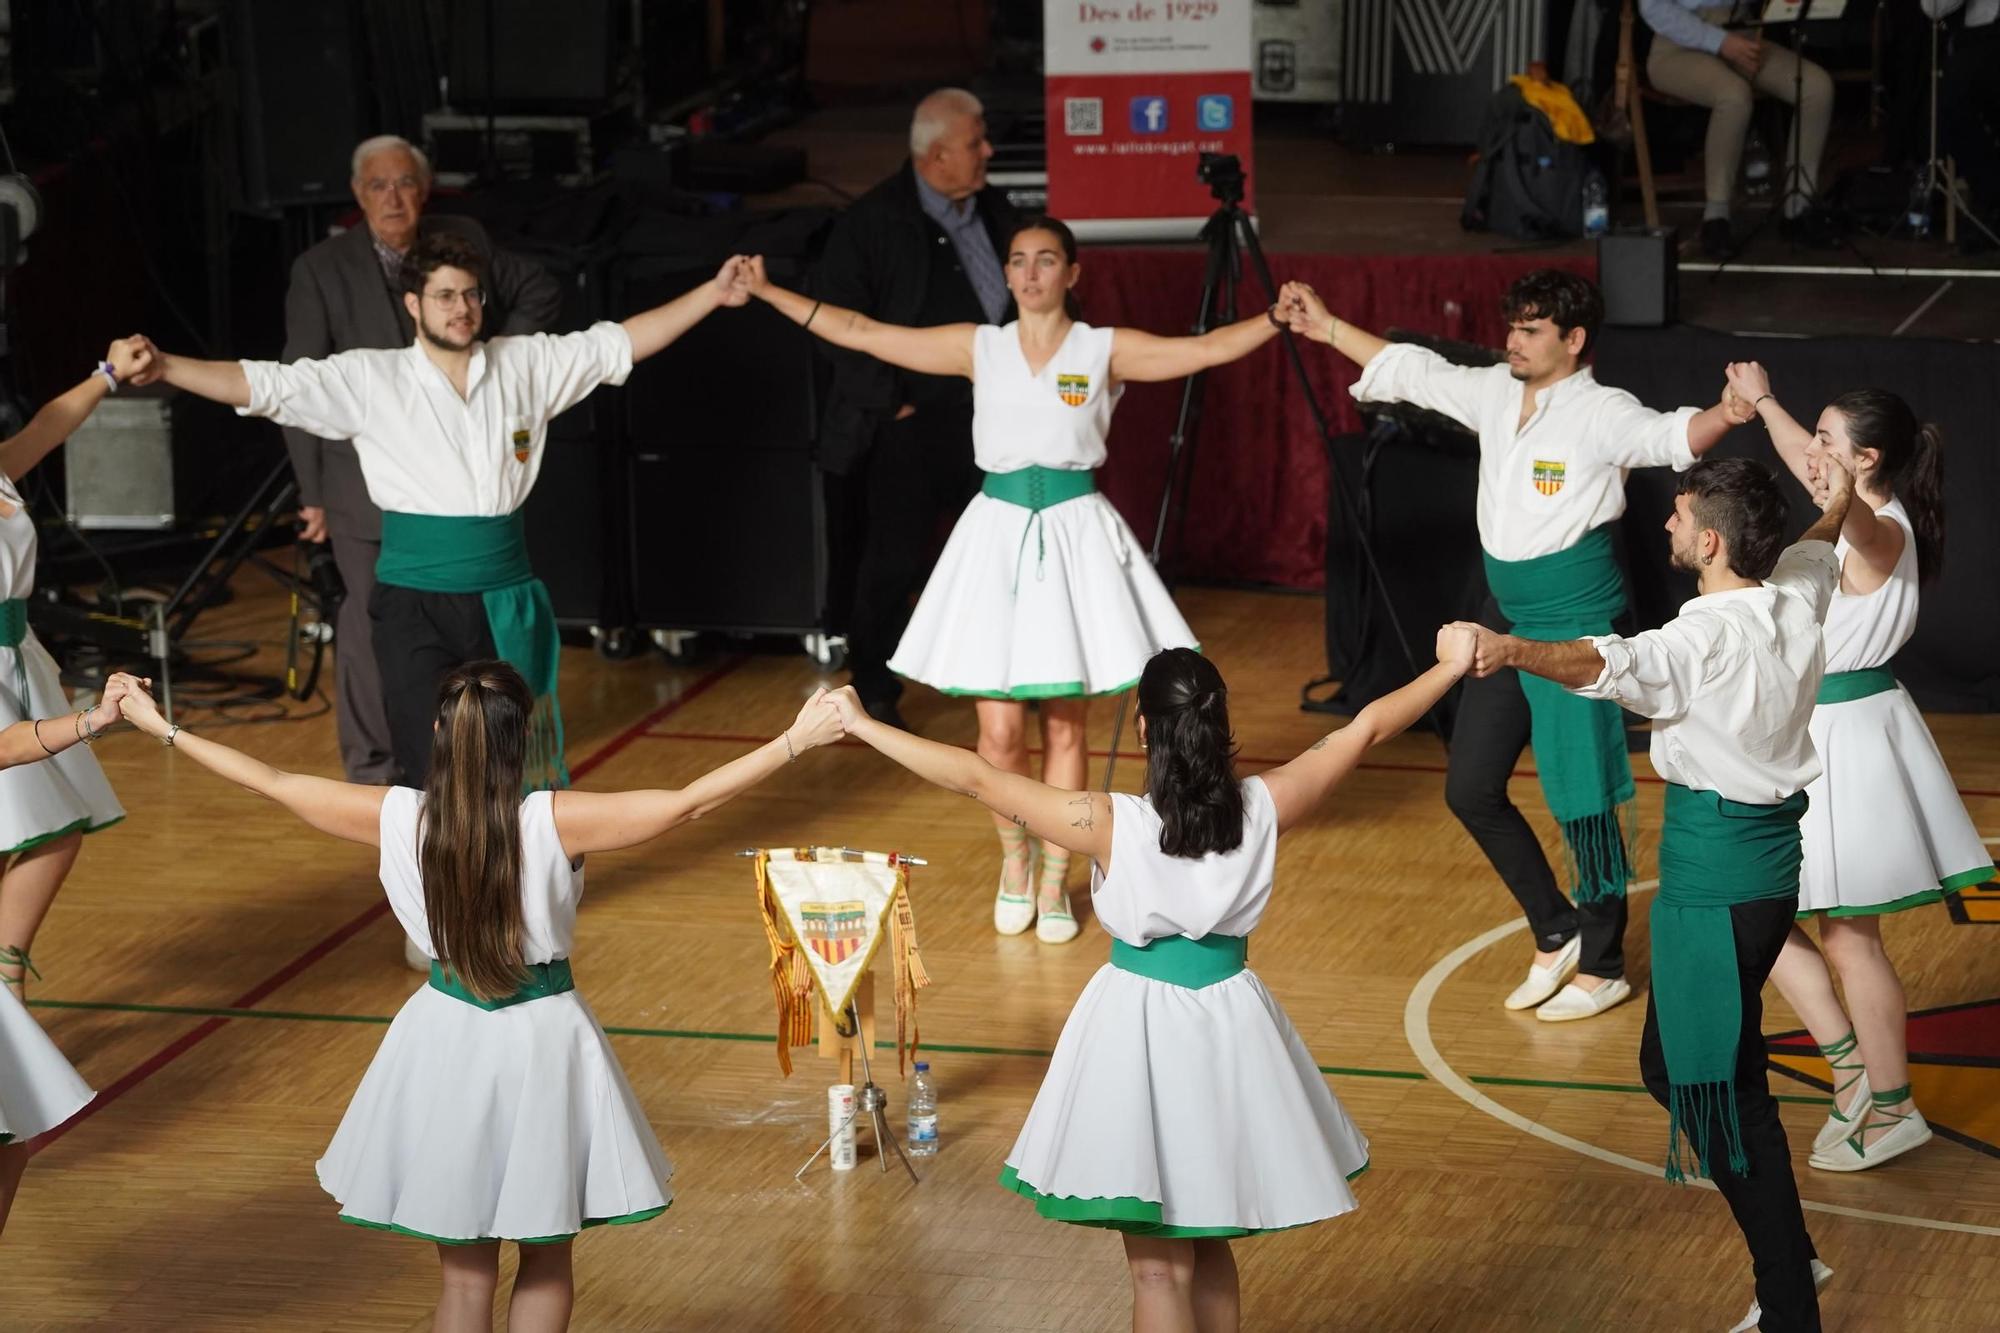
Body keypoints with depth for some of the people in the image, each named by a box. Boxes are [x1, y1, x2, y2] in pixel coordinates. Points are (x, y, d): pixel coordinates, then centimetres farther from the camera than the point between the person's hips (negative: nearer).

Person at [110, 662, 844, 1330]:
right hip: (542, 1042, -2)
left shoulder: (398, 818, -11)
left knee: (465, 1270, 13)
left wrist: (164, 729, 10)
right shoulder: (553, 821, -19)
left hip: (447, 1042, 2)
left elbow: (273, 782, -2)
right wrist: (795, 741, -16)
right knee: (547, 1257, 17)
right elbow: (688, 802, -20)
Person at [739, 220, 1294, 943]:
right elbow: (861, 333, 6)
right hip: (998, 531, 1)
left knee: (1065, 721, 4)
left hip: (1074, 536, -1)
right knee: (999, 728, -2)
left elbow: (1206, 348, -8)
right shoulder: (980, 348, 6)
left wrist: (1275, 318, -25)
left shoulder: (1105, 350, 2)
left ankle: (1054, 880, 18)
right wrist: (765, 292, 2)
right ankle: (1014, 859, 23)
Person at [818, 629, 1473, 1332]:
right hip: (1230, 1033, 3)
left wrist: (863, 725, -7)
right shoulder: (1262, 809, -10)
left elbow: (976, 777, -15)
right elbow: (1363, 729, 3)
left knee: (1159, 1267, 6)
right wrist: (1449, 668, 16)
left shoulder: (1111, 826, -18)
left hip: (1141, 1038, -3)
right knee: (1209, 1248, 21)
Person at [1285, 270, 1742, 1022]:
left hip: (1576, 623, -8)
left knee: (1584, 798, -2)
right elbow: (1410, 371, 18)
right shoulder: (1495, 394, 5)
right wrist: (1329, 330, 22)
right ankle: (1556, 936, 27)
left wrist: (1729, 413, -53)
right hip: (1508, 616, 8)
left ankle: (1602, 967, 14)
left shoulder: (1601, 414, -16)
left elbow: (1672, 437, -33)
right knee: (1471, 790, 11)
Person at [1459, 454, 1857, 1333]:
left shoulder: (1707, 636, -21)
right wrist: (1835, 507, 50)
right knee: (1674, 1066, 20)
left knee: (1721, 1088, -3)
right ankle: (1789, 1257, 26)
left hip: (1714, 874, -9)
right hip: (1770, 857, 9)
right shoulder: (1798, 597, 4)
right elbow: (1816, 552, 29)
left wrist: (1515, 652, -57)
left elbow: (1612, 666, -41)